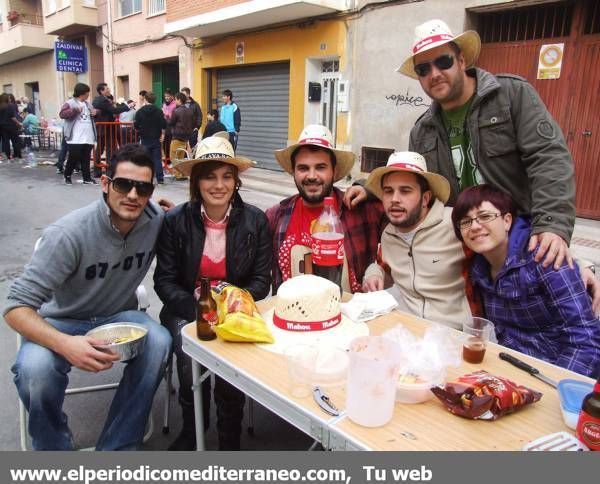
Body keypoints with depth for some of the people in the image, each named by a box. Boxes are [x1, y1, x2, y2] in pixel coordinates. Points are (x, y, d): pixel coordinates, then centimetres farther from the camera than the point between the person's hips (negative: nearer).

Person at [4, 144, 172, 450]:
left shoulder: (157, 221, -14)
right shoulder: (69, 233, -24)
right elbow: (16, 307, -23)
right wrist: (65, 344, -41)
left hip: (118, 317, 3)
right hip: (60, 323, -2)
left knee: (159, 343, -28)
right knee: (35, 368, -33)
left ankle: (115, 451, -11)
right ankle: (55, 450, -2)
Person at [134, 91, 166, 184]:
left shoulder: (140, 111, -2)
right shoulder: (158, 111, -3)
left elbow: (136, 125, -3)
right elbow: (164, 125, -6)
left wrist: (140, 132, 15)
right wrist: (162, 134, 6)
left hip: (145, 138, 0)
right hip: (156, 138, 0)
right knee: (157, 158, 4)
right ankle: (160, 178, 2)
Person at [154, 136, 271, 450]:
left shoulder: (255, 221, -2)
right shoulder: (175, 221, -2)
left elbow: (262, 280, 0)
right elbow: (164, 281, -1)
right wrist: (196, 307, -19)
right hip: (187, 309, 1)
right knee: (190, 355, -27)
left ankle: (229, 439, 0)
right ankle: (192, 431, 4)